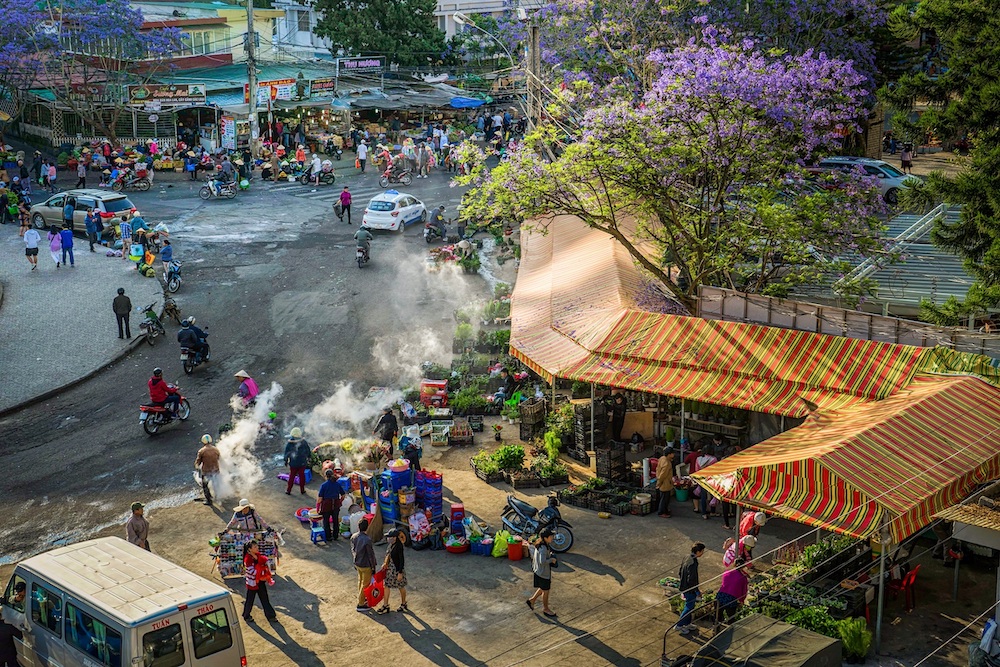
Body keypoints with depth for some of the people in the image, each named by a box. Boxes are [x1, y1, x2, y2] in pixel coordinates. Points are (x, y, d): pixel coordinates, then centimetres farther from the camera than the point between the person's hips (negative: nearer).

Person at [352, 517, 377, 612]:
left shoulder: (354, 537, -8)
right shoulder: (367, 540, -30)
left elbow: (352, 550, 5)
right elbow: (371, 554, -20)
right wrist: (373, 567, -7)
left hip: (357, 564, 7)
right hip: (366, 565, -7)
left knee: (360, 581, 25)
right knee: (365, 584, 8)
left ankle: (361, 599, 41)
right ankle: (361, 604, 16)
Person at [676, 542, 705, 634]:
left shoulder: (687, 559, 1)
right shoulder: (693, 563, -29)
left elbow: (679, 574, 10)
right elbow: (691, 580, -27)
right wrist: (698, 591, -17)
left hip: (684, 587, 9)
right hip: (690, 589, -9)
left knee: (689, 606, 22)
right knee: (689, 607, 6)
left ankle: (687, 624, 35)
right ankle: (679, 625, 14)